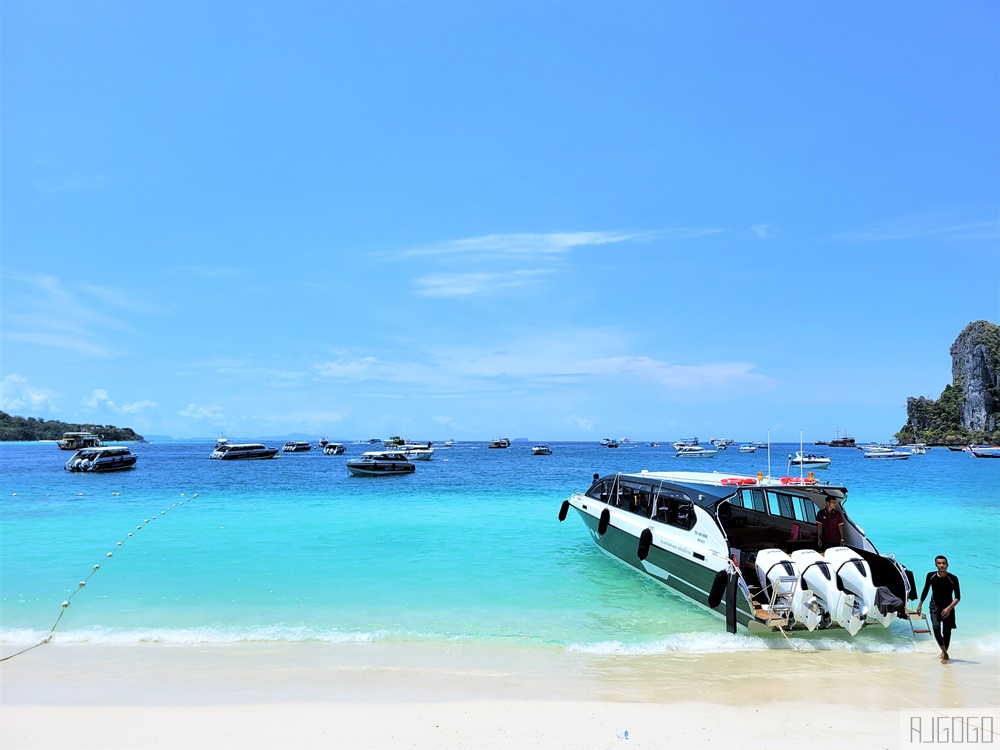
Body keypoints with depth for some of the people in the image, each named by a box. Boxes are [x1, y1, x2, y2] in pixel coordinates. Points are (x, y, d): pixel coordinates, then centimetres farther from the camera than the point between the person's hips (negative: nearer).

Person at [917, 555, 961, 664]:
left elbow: (957, 597, -10)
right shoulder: (931, 576, -10)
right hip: (935, 606, 1)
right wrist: (920, 604, 11)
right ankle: (945, 652, -2)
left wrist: (949, 608, -23)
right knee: (936, 628, -17)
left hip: (948, 608, -1)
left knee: (946, 632, 6)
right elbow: (926, 590, 6)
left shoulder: (953, 579, -16)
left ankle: (945, 655, 25)